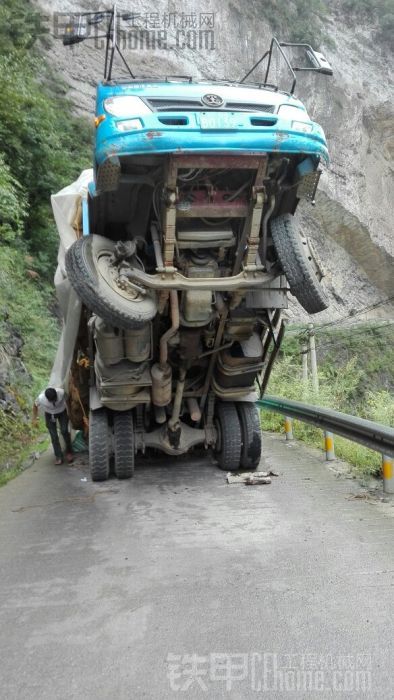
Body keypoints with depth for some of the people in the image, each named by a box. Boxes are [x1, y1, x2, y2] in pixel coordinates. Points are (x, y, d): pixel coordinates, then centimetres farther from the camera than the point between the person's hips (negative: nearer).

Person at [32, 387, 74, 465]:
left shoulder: (61, 392, -37)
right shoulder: (41, 398, -32)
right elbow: (35, 406, -8)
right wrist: (34, 419, -4)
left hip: (62, 412, -1)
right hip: (49, 415, 1)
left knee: (64, 431, -14)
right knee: (54, 435, -4)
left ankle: (69, 452, 7)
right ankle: (59, 457, 7)